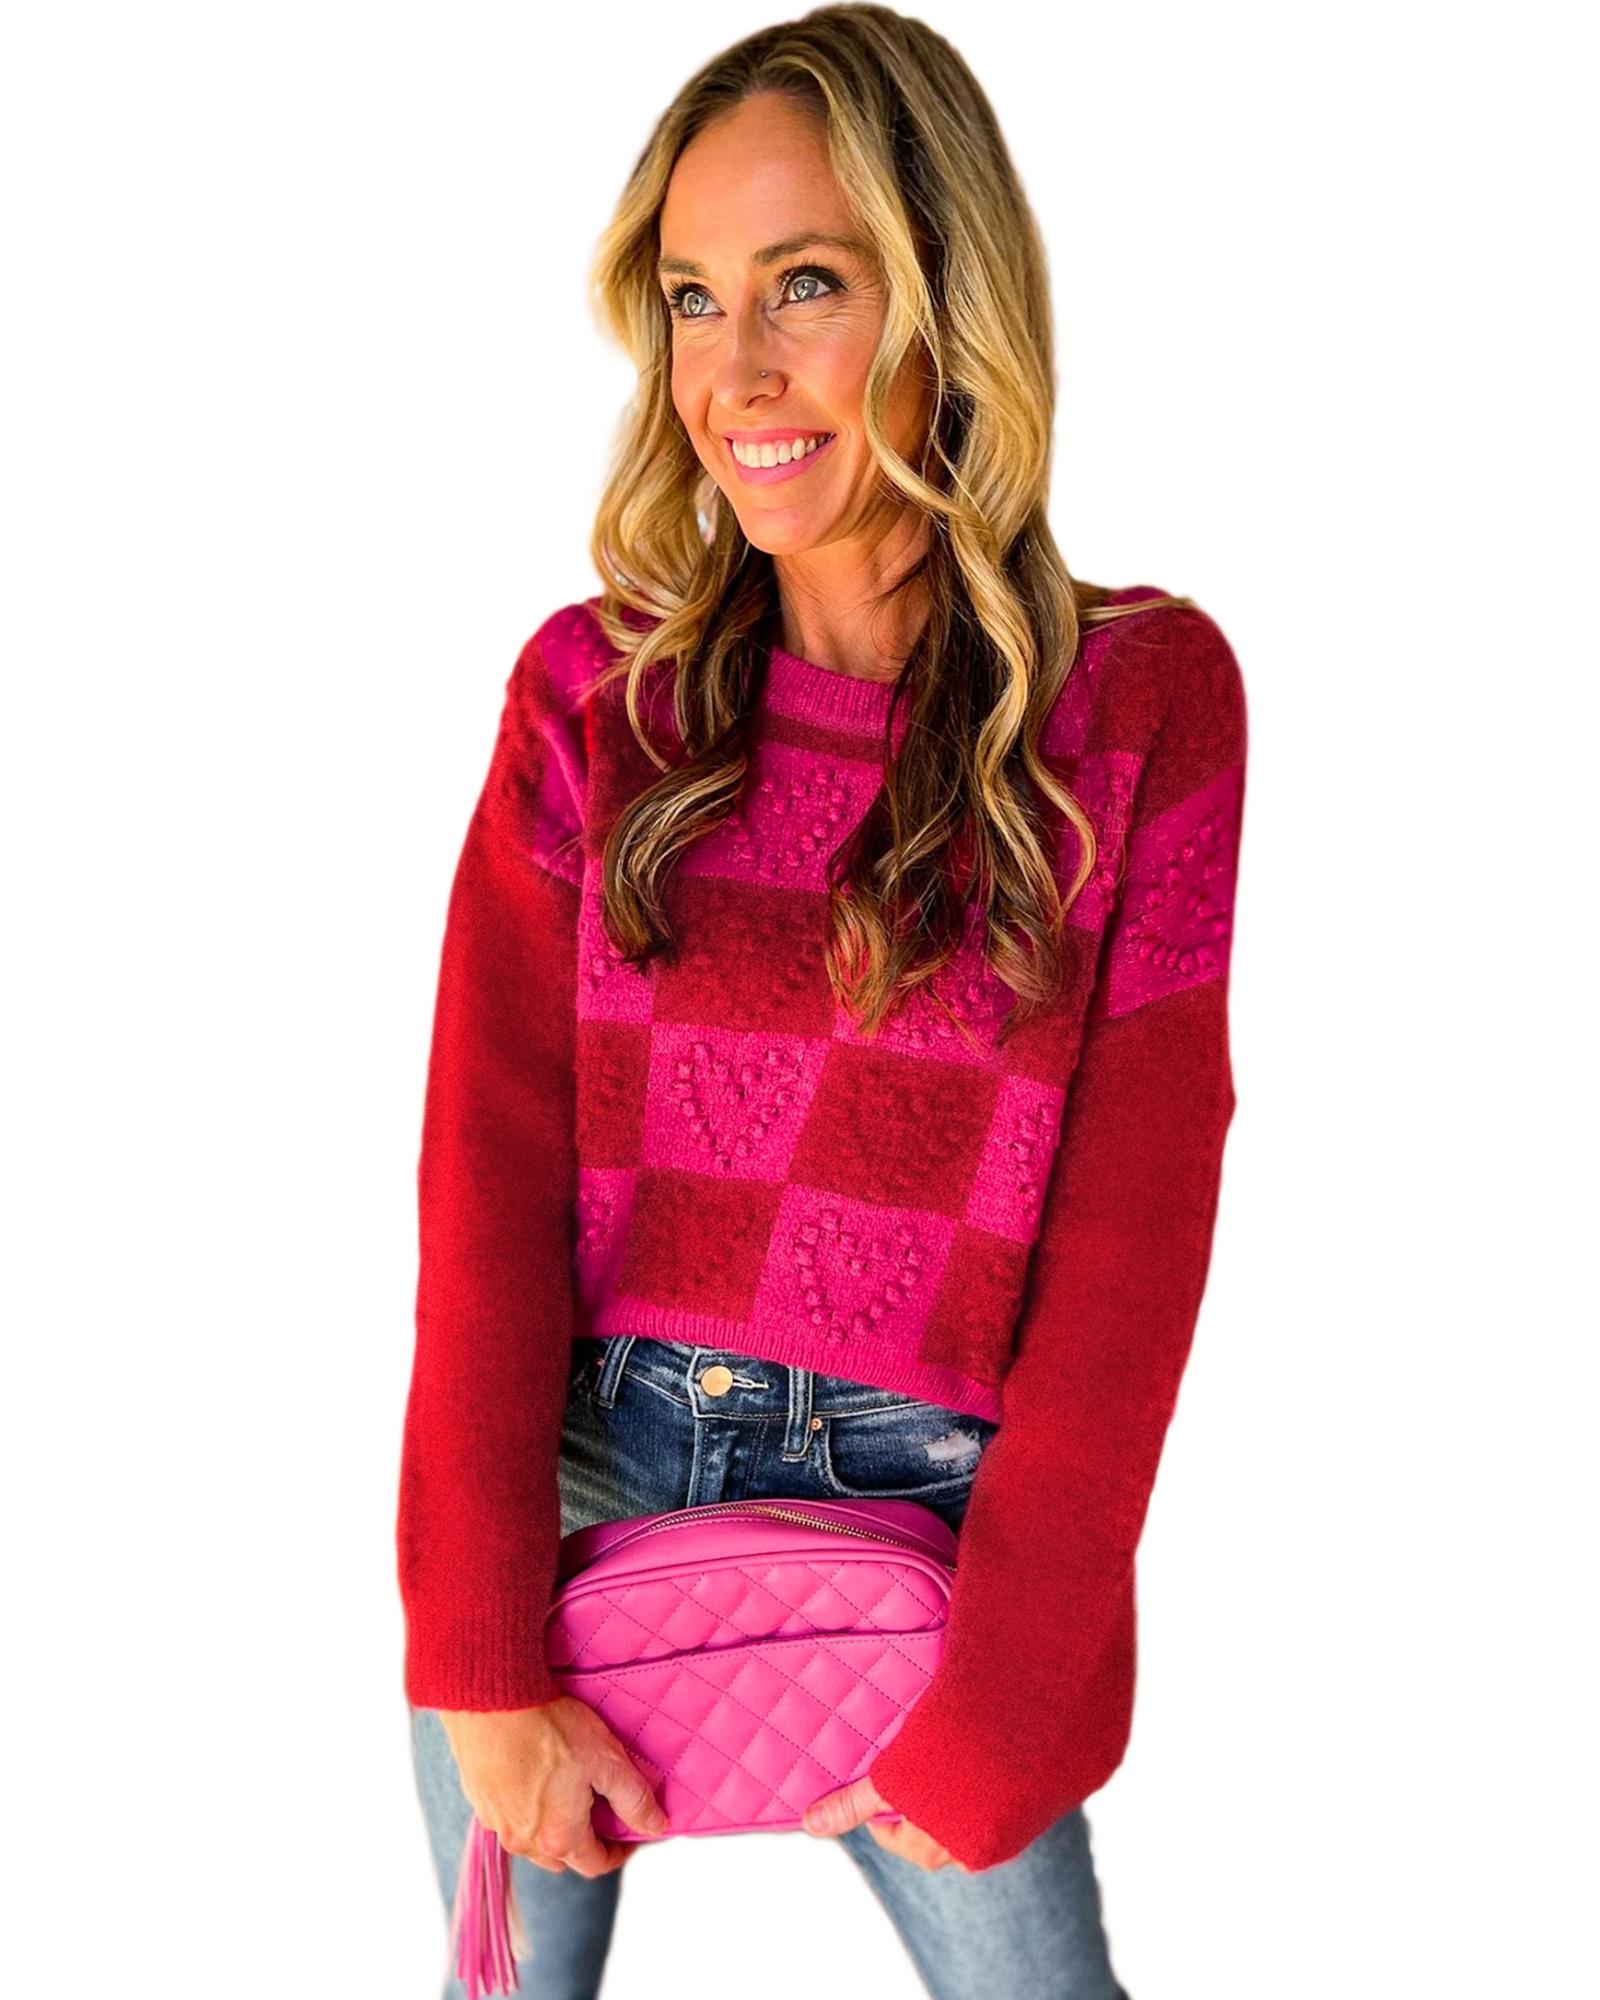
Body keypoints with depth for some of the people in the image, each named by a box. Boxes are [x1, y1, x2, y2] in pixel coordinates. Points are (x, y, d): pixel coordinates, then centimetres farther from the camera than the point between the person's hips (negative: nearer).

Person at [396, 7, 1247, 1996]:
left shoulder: (1143, 697, -6)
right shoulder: (593, 691, -2)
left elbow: (1131, 1233, -9)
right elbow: (490, 1166, -7)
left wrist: (998, 1717, -10)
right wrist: (482, 1659, -12)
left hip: (916, 1506, -1)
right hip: (567, 1471, 2)